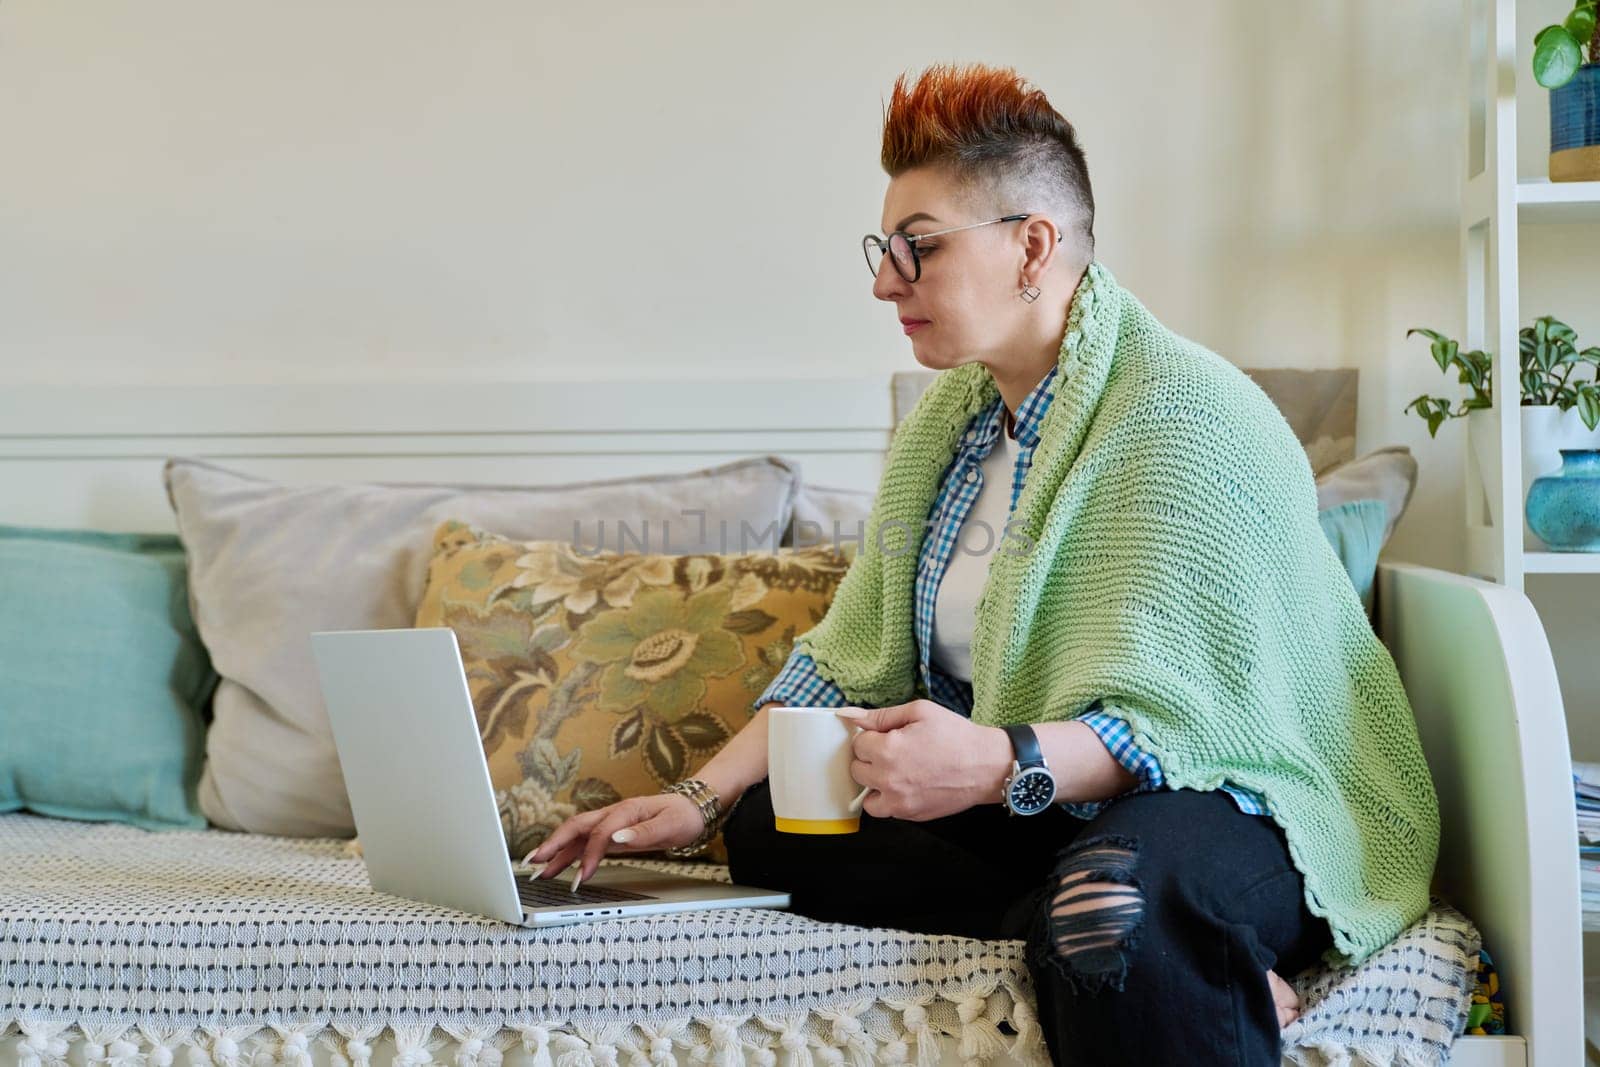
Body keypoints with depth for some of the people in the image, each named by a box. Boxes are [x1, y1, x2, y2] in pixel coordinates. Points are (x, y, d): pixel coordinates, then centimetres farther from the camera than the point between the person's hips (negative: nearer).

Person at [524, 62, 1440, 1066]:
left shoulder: (1182, 415, -17)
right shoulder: (949, 417, 10)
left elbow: (1184, 717, -25)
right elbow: (854, 659, 10)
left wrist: (1004, 765, -41)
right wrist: (701, 798, -1)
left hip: (1235, 796, -10)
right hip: (1041, 805, 10)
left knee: (1118, 900, -43)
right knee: (768, 822, -12)